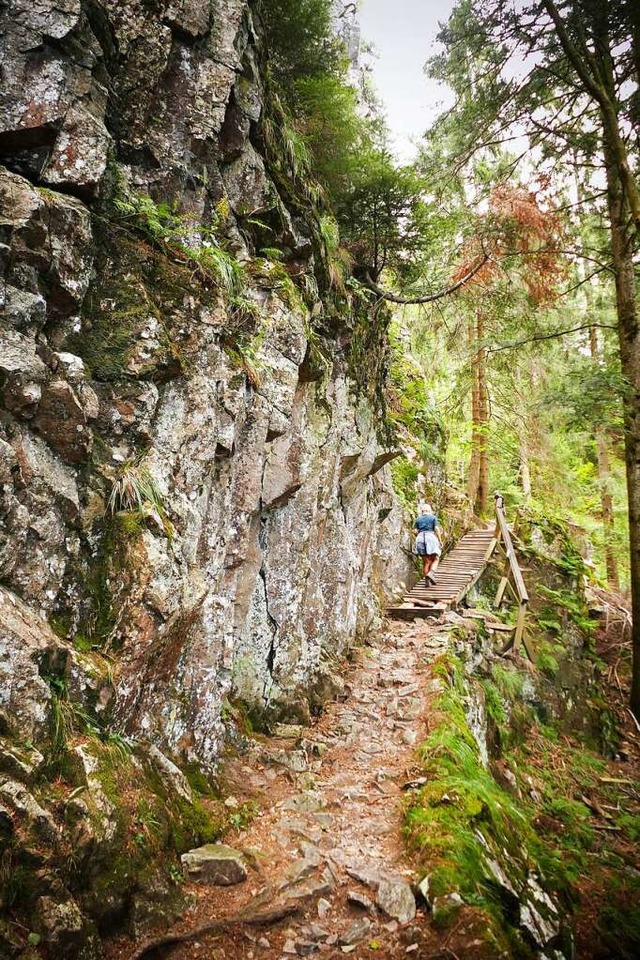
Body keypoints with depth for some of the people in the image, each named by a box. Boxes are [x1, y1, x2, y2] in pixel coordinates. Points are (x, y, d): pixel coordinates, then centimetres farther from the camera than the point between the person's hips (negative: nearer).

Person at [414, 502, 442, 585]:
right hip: (431, 537, -3)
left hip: (420, 538, 3)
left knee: (426, 562, 6)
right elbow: (436, 529, -3)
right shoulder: (433, 517, 6)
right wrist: (440, 541, 2)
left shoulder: (418, 519, 14)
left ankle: (427, 580, 1)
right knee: (435, 559, 5)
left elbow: (415, 531, 5)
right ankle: (431, 573, -20)